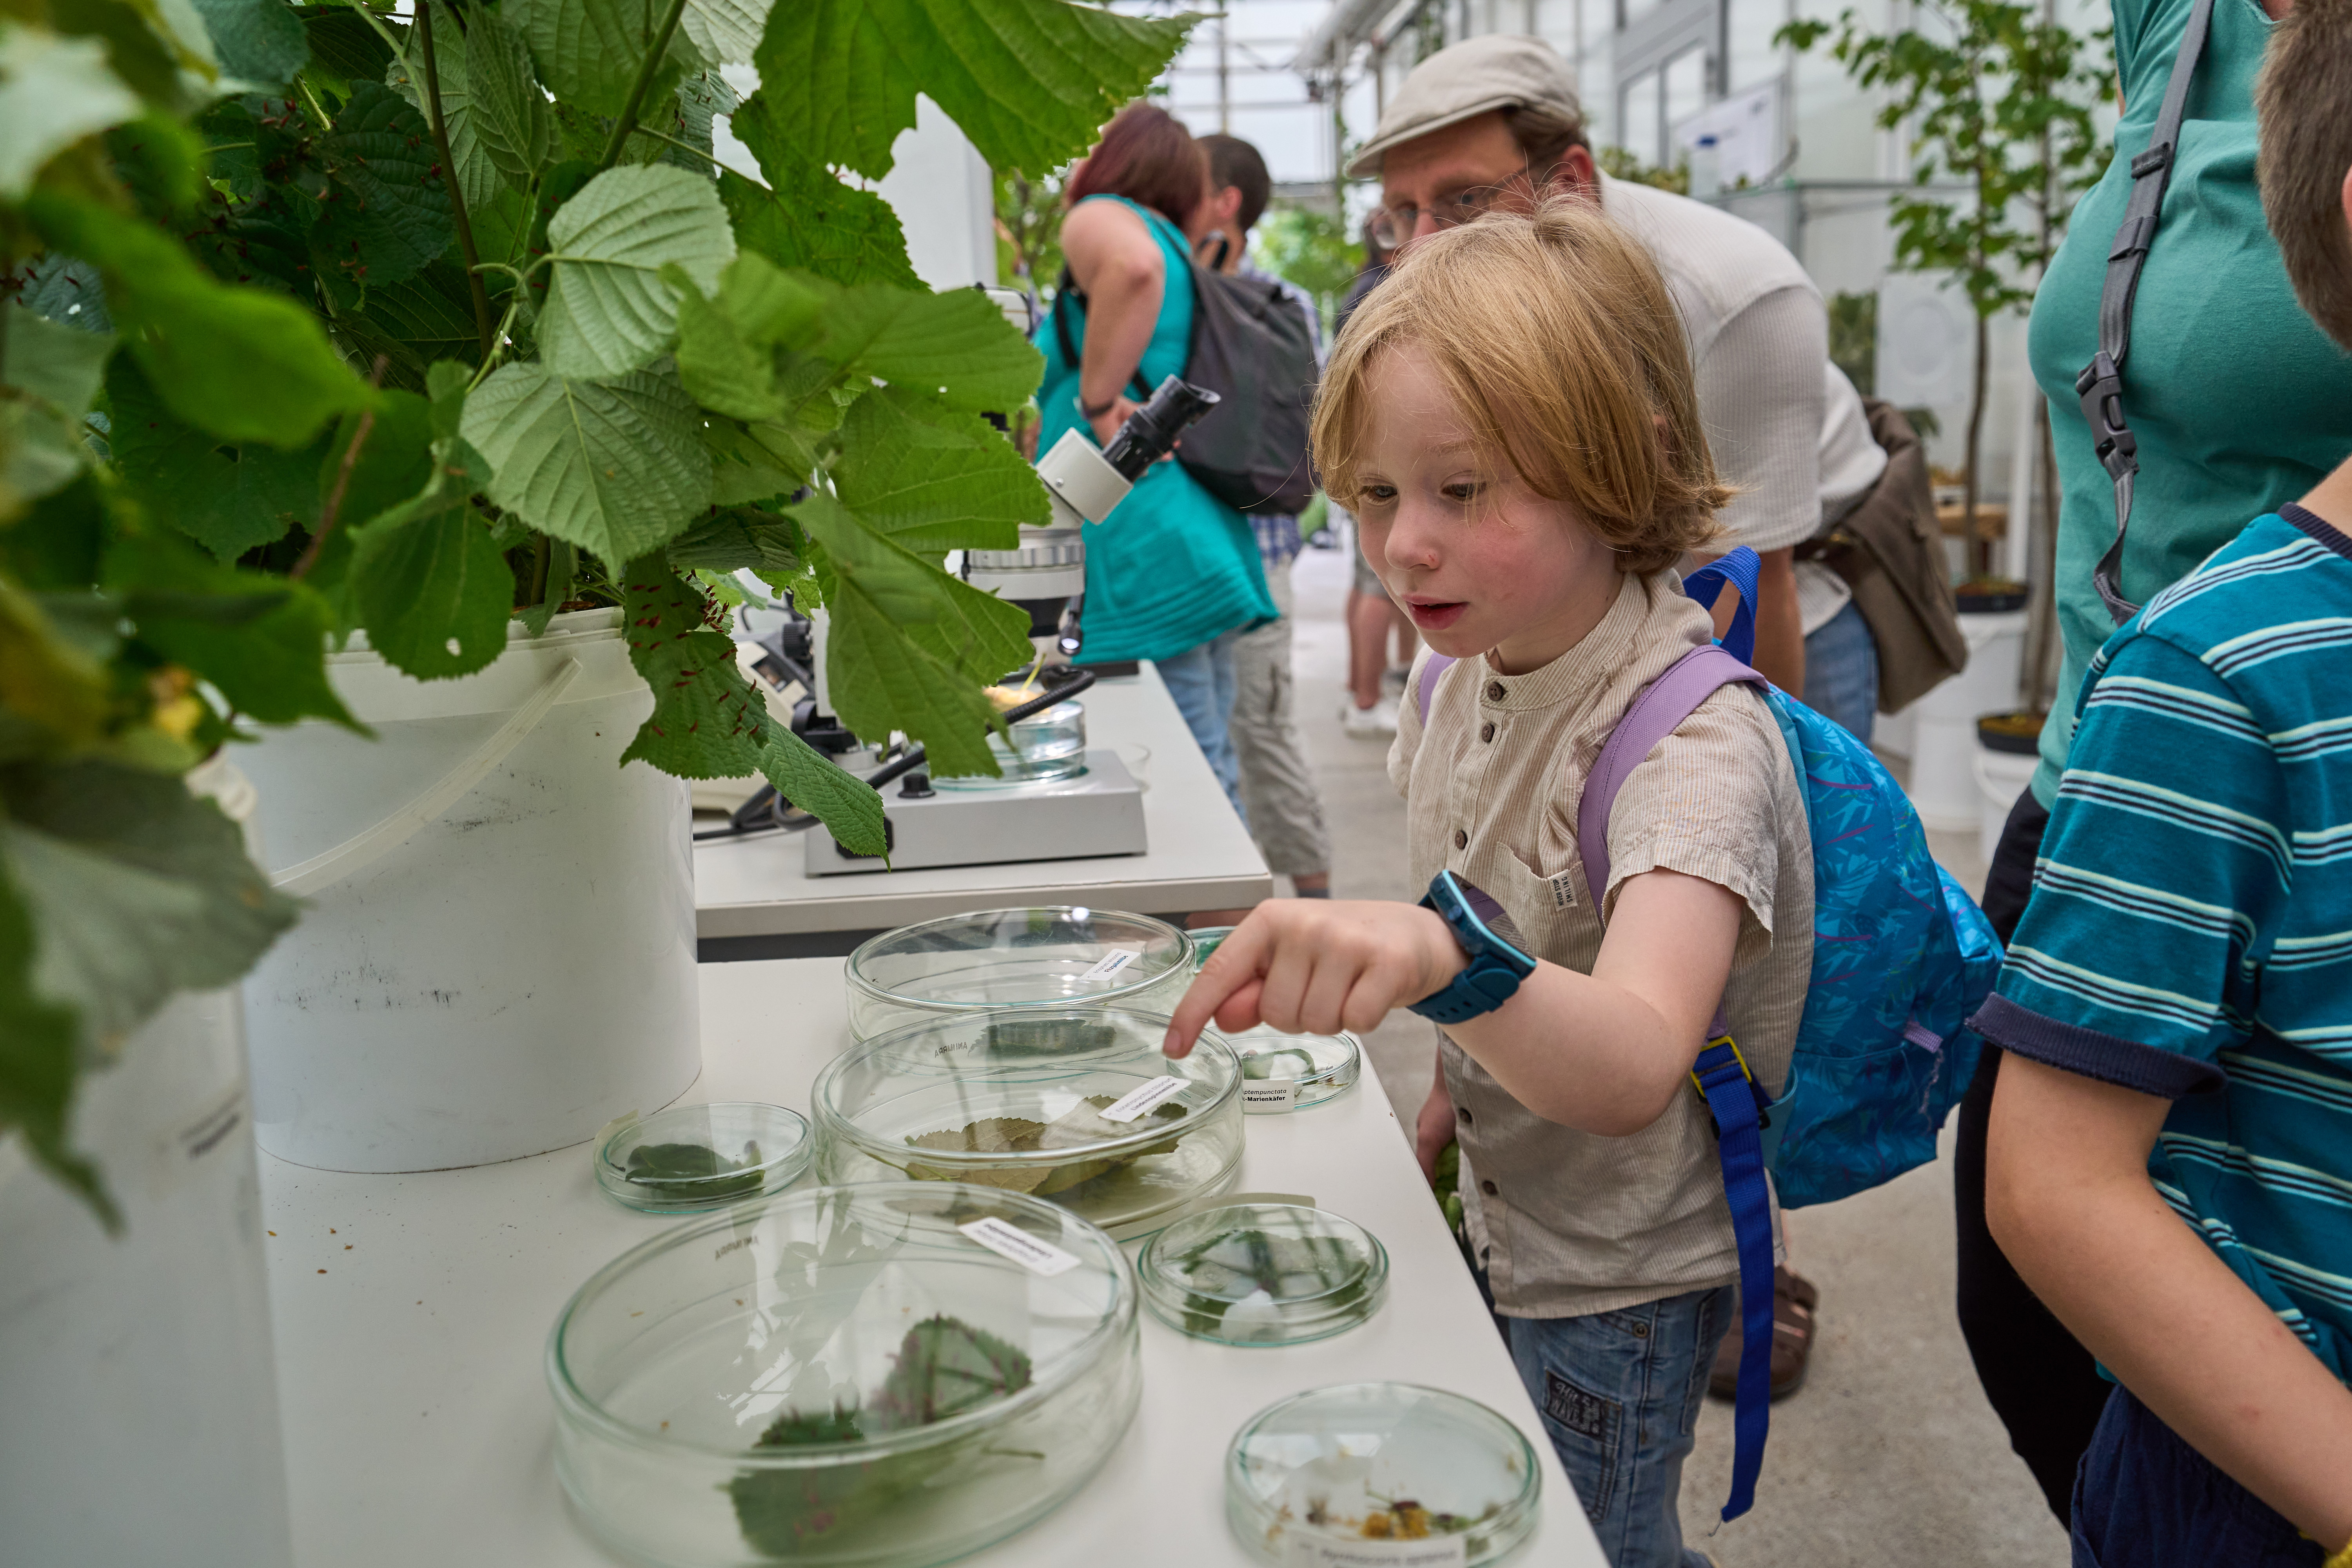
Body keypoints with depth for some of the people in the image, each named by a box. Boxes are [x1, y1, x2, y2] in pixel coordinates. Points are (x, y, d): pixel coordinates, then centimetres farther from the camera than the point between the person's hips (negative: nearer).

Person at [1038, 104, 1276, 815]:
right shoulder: (1174, 249, 23)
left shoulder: (1101, 218, -4)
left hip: (1144, 553, -9)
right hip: (1200, 540, 10)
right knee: (1210, 775, 13)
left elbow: (1134, 266, -28)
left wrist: (1097, 400, -20)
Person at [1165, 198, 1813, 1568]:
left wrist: (1440, 954, -62)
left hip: (1620, 1289, -7)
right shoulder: (1473, 672, -5)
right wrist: (1442, 1119, 12)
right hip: (1499, 1230, 7)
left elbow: (1633, 1066, -45)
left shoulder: (1697, 740, -29)